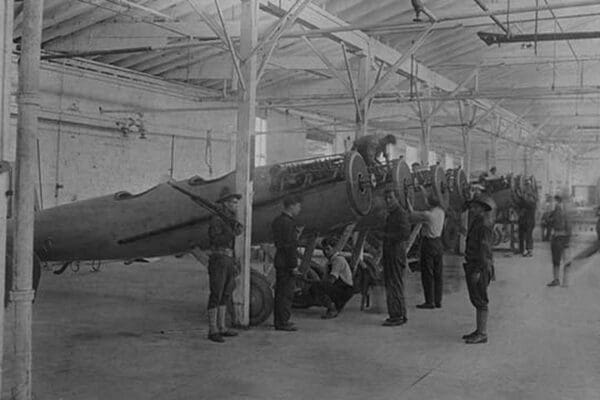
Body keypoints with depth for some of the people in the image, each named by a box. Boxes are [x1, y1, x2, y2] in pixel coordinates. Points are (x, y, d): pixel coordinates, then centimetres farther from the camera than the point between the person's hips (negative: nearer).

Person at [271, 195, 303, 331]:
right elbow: (289, 246, -20)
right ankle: (283, 322, -1)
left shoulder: (278, 220, 14)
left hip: (279, 260, 10)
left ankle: (279, 320, 23)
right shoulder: (288, 223, -17)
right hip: (286, 262, -10)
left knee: (280, 292, 15)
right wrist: (293, 265, -18)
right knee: (286, 293, -5)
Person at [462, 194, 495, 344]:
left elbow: (484, 248, -20)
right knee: (476, 299, 14)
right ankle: (479, 330, 22)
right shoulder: (477, 222, 16)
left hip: (480, 267, -10)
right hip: (473, 266, 10)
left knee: (480, 301, -6)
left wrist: (478, 270, -22)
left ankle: (482, 334, -2)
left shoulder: (484, 224, -15)